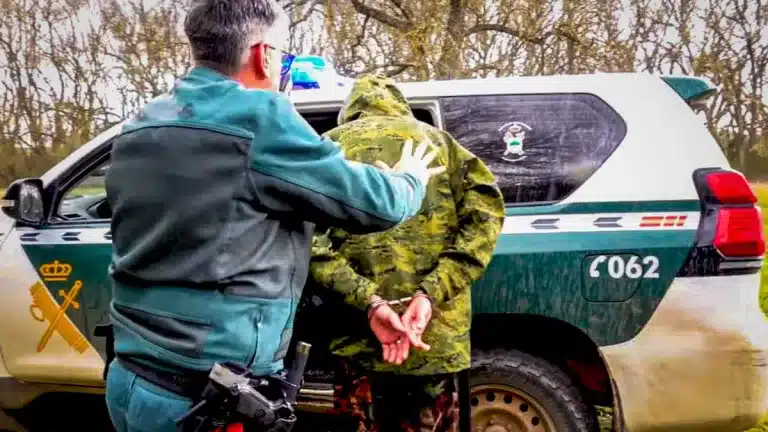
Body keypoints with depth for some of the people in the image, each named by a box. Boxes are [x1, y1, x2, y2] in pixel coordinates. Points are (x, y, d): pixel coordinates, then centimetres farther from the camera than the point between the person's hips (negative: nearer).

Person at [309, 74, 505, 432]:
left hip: (360, 336, -1)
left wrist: (368, 302, -14)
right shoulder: (438, 140, 13)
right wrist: (431, 293, -10)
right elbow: (485, 212, -2)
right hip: (438, 337, 2)